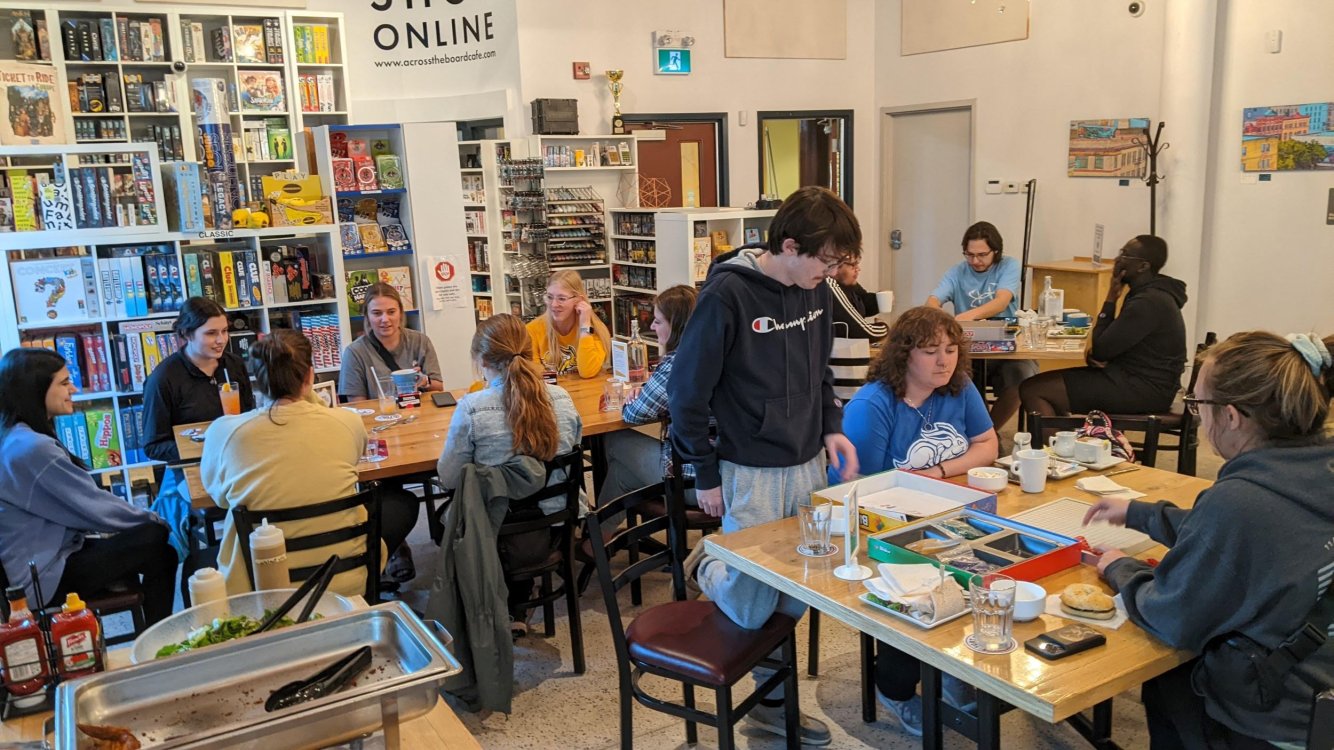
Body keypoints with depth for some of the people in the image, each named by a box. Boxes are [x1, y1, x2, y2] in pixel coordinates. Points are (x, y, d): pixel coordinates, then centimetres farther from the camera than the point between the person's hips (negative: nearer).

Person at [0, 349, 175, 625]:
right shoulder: (32, 447, -23)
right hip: (46, 576, -9)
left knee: (156, 549, 10)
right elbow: (96, 506, -18)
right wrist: (154, 520, -3)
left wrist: (145, 520, 5)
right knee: (157, 540, -7)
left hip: (35, 561, 9)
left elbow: (79, 500, 11)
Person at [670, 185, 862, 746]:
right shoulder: (727, 295, -17)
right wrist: (706, 475, -8)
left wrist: (831, 427, 3)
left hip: (808, 466, 6)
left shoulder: (815, 291, 3)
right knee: (752, 610, 0)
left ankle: (773, 700, 34)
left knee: (798, 597, 13)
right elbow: (688, 391, -12)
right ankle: (708, 565, 31)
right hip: (751, 473, -6)